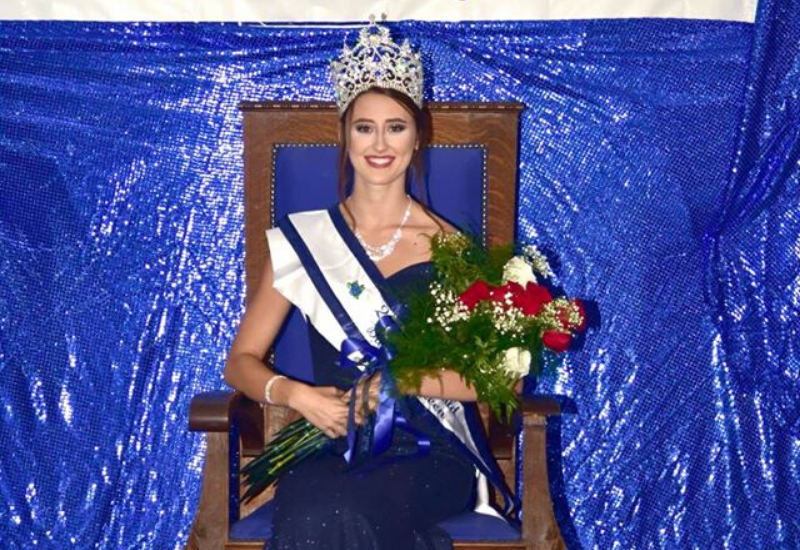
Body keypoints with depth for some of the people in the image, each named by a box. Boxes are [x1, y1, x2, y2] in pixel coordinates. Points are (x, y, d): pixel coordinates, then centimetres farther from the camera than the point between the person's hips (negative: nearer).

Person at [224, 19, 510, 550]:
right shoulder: (302, 239, 8)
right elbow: (241, 361, 9)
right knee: (305, 499, -34)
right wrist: (296, 394, -12)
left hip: (430, 451, -2)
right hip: (334, 445, 2)